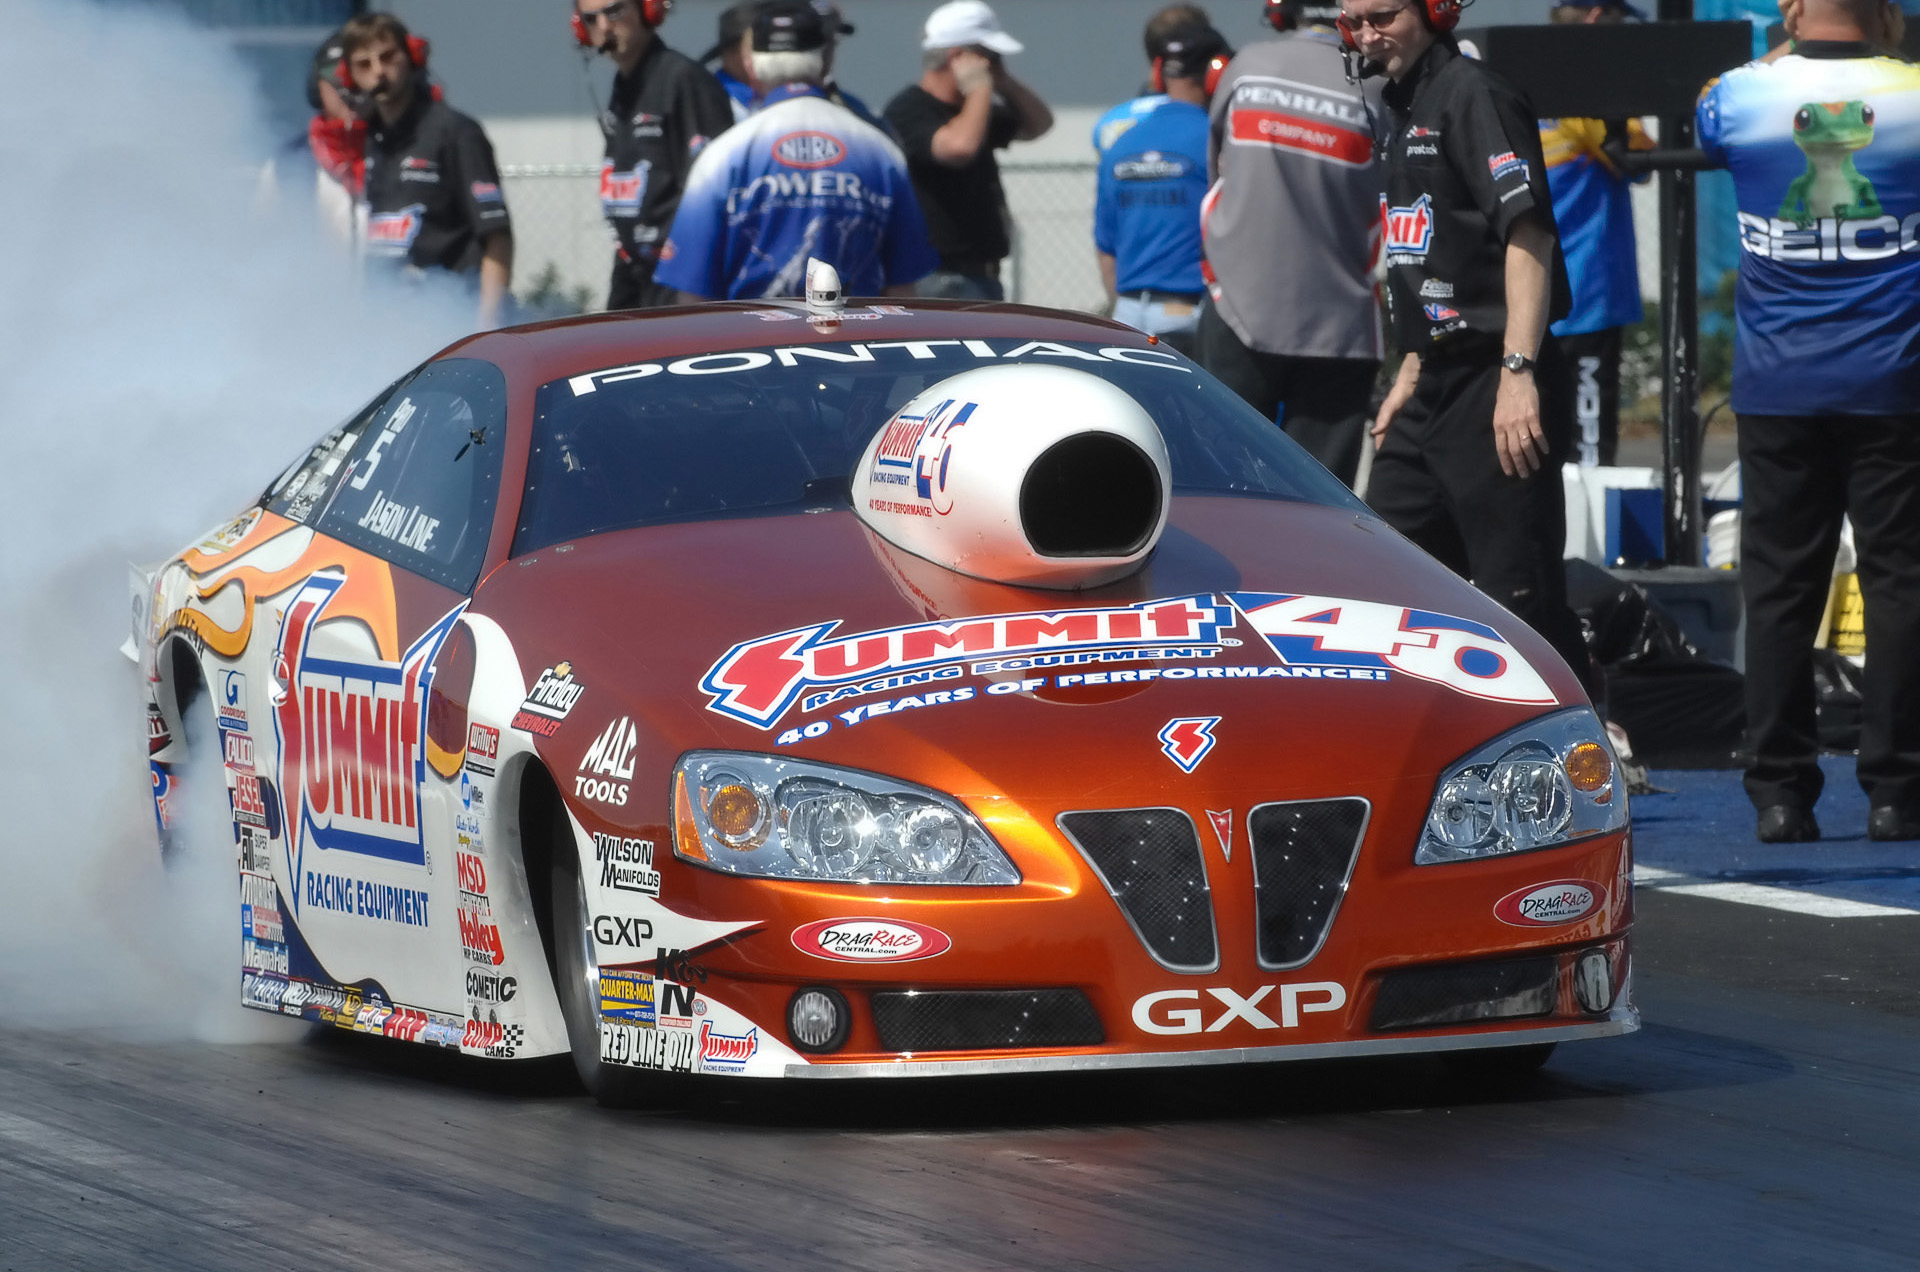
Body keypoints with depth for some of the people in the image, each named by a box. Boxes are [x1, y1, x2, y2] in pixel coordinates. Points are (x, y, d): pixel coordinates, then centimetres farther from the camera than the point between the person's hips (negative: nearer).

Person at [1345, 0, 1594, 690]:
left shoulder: (1472, 95, -10)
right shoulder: (1408, 108, 19)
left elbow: (1526, 233, -20)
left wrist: (1518, 372, -28)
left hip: (1496, 392, -10)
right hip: (1436, 390, 10)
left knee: (1519, 591, -10)